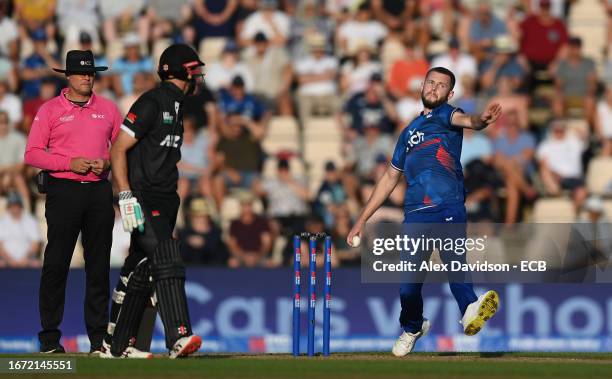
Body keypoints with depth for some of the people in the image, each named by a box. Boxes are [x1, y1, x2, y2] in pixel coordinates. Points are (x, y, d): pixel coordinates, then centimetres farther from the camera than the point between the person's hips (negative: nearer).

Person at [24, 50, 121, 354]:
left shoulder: (107, 109, 12)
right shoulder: (50, 109, 3)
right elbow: (32, 154, -2)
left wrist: (107, 162, -4)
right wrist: (70, 163, -13)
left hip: (99, 190, 3)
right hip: (63, 189, -3)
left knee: (99, 264, 4)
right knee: (56, 263, -5)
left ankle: (99, 336, 9)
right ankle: (50, 337, -1)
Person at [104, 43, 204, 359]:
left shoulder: (176, 106, 19)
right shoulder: (151, 103, -11)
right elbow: (118, 150, -15)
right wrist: (126, 196, -23)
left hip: (165, 202, 9)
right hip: (144, 200, -9)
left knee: (140, 272, 10)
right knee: (168, 264, -20)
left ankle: (117, 344, 14)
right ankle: (178, 338, -30)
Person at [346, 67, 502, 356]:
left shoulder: (445, 114, 11)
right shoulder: (409, 131, 28)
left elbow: (463, 120, -15)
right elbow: (390, 178, 34)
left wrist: (481, 120, -41)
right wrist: (362, 220, 31)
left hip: (449, 208, -4)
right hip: (415, 213, 4)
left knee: (454, 261, -27)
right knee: (409, 279, 1)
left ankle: (470, 311, -49)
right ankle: (412, 328, 27)